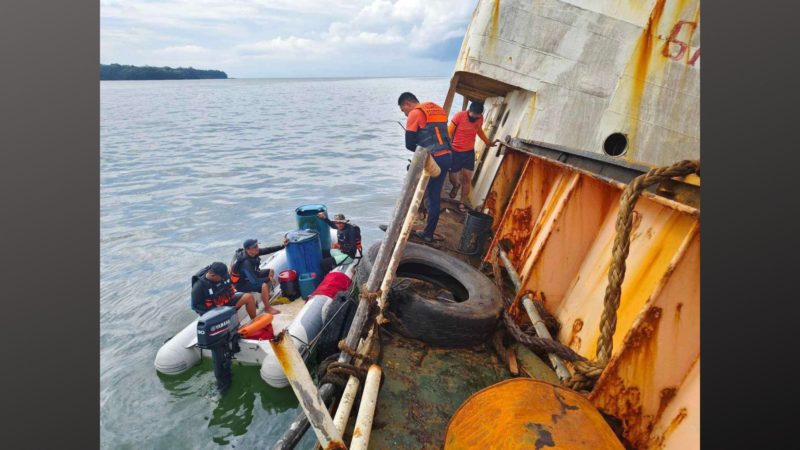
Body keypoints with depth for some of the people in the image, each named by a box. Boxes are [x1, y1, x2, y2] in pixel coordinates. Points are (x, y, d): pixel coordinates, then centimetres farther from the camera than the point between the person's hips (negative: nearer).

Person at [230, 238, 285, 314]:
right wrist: (269, 279, -27)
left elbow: (267, 250, -6)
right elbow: (254, 281, -38)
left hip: (251, 276, 9)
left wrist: (283, 246, -11)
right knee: (263, 286, -31)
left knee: (271, 271, 10)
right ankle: (267, 308, -9)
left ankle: (267, 296, 21)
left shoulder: (254, 252, -16)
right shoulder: (246, 263, -37)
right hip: (241, 283, -9)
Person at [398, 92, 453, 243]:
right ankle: (428, 233, 19)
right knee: (435, 197, 12)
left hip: (432, 159, -7)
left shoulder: (415, 113, -3)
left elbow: (409, 144, -5)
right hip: (447, 157, 7)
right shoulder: (438, 110, 21)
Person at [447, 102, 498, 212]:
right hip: (455, 152, -3)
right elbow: (449, 134, -13)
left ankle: (462, 203, 12)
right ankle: (456, 186, 40)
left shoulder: (480, 119, -3)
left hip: (469, 153, 3)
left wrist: (488, 142, 25)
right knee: (453, 178, 3)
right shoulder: (458, 116, -17)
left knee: (467, 179, 0)